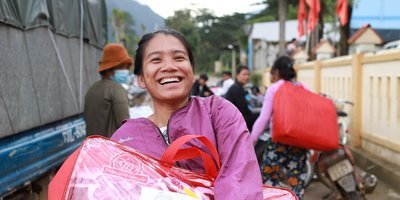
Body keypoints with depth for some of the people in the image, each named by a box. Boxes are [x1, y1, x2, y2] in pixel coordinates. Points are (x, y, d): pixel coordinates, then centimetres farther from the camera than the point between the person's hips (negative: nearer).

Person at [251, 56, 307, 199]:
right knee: (297, 182, 7)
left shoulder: (274, 89, -4)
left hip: (278, 141, -4)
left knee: (269, 179, 7)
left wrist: (251, 140, -4)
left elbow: (264, 118, -9)